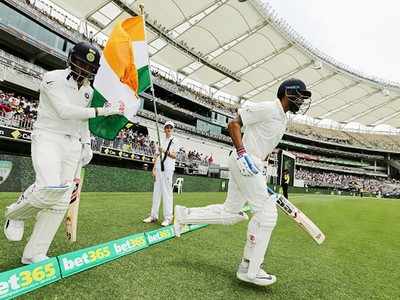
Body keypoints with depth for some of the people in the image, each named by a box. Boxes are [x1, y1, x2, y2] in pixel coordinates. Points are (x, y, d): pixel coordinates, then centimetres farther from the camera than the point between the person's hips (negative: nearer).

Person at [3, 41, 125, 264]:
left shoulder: (88, 90, 15)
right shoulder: (53, 78, -5)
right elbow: (66, 111, -18)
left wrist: (87, 144, 11)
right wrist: (103, 110, -20)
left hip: (73, 145, 6)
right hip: (48, 138, -6)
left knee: (61, 202, 0)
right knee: (51, 188, -28)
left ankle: (34, 254, 13)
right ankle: (16, 213, 8)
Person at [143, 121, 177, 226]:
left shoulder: (174, 140, 4)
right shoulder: (161, 141, 20)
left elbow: (174, 155, -7)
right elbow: (157, 156, 16)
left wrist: (165, 151, -26)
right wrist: (154, 168, 6)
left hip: (168, 168, -6)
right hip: (158, 168, 6)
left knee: (167, 192, -9)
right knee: (156, 191, 7)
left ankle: (168, 217, -5)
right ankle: (153, 216, 14)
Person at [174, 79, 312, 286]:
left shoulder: (282, 119, 21)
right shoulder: (266, 108, -8)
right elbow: (234, 124, -13)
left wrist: (262, 182, 22)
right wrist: (241, 152, -25)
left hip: (252, 166, 10)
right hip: (243, 162, -10)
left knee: (230, 213, 11)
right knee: (266, 212, -8)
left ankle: (185, 215, 23)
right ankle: (249, 269, 4)